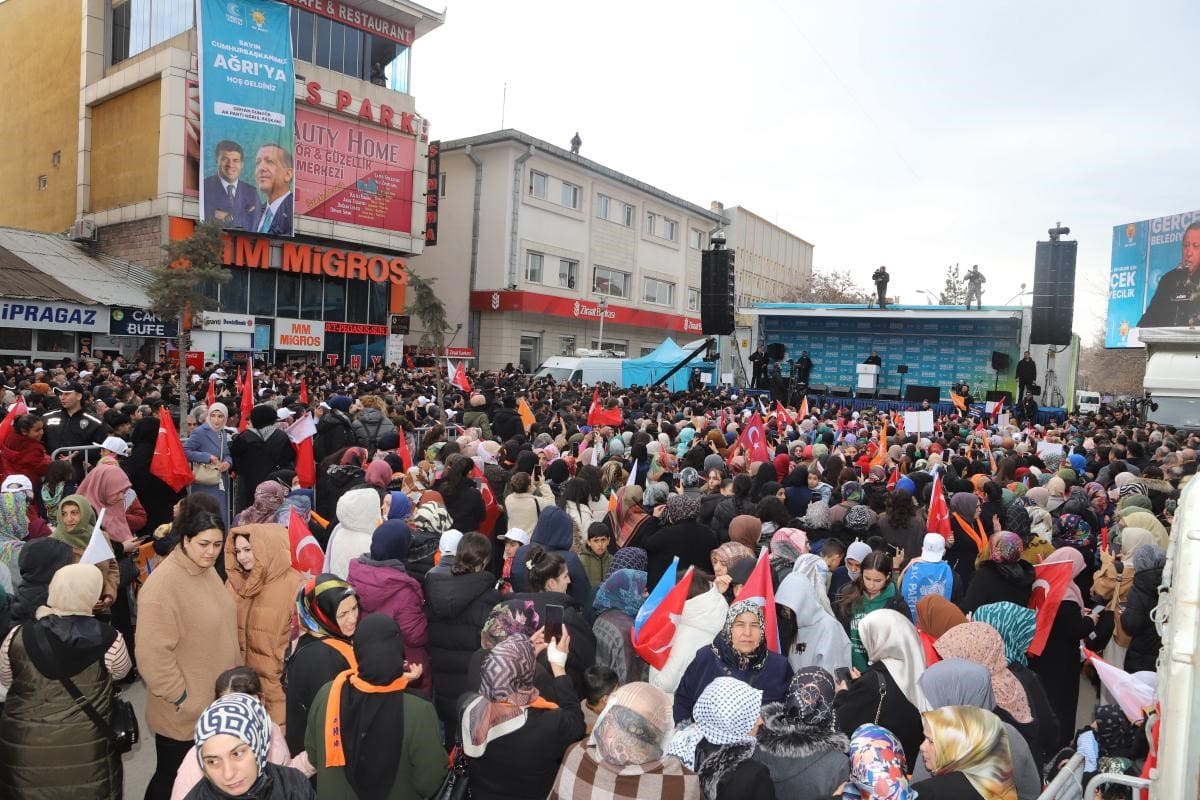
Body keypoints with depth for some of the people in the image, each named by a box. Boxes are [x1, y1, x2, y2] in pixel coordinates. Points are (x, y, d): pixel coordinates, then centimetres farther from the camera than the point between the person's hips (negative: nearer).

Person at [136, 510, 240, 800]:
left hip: (214, 703, 7)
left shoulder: (207, 571, 3)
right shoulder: (163, 584, -24)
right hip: (184, 711, -7)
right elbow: (152, 653, -26)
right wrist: (178, 697, -19)